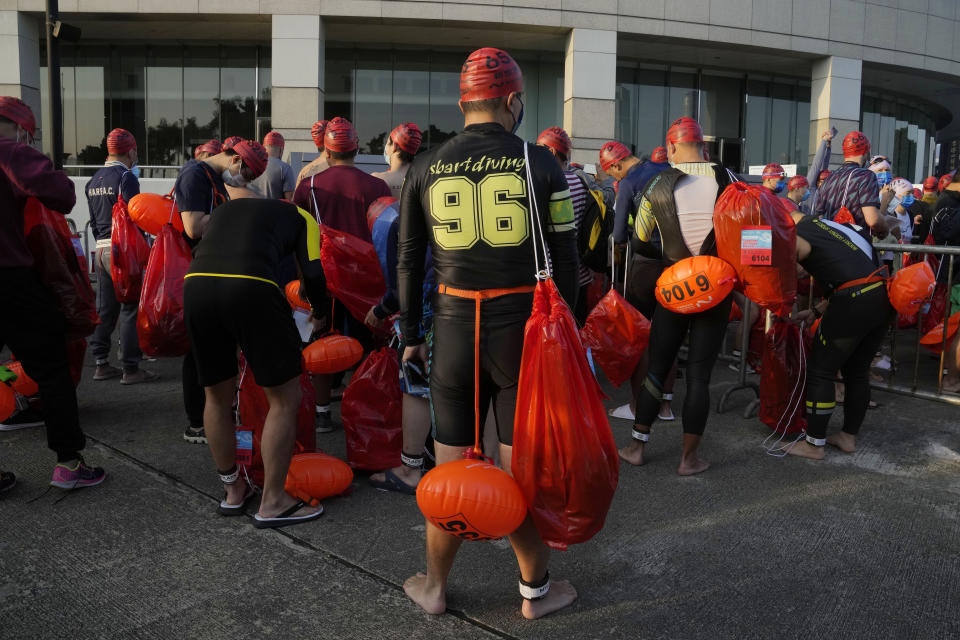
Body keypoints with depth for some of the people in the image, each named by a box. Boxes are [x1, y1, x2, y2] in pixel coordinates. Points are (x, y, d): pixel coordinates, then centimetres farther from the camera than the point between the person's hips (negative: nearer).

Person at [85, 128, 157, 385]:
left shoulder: (94, 180, 15)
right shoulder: (126, 177, -11)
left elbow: (93, 221, 18)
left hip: (101, 249, 8)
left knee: (105, 308, 13)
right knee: (130, 308, -4)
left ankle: (102, 364, 19)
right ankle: (130, 368, -2)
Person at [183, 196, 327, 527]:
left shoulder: (223, 209, 38)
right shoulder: (300, 216, 25)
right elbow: (312, 273, 10)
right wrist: (318, 313, 29)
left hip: (195, 284, 5)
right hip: (250, 288, -5)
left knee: (217, 397, 21)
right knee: (284, 399, 10)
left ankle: (232, 491, 35)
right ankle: (272, 503, 15)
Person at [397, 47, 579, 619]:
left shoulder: (426, 169, 3)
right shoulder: (541, 165, -3)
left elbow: (410, 262, 8)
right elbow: (565, 261, -1)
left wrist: (411, 337, 17)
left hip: (454, 330, 2)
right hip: (525, 329, -2)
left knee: (450, 466, 14)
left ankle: (434, 588, 31)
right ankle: (537, 590, 27)